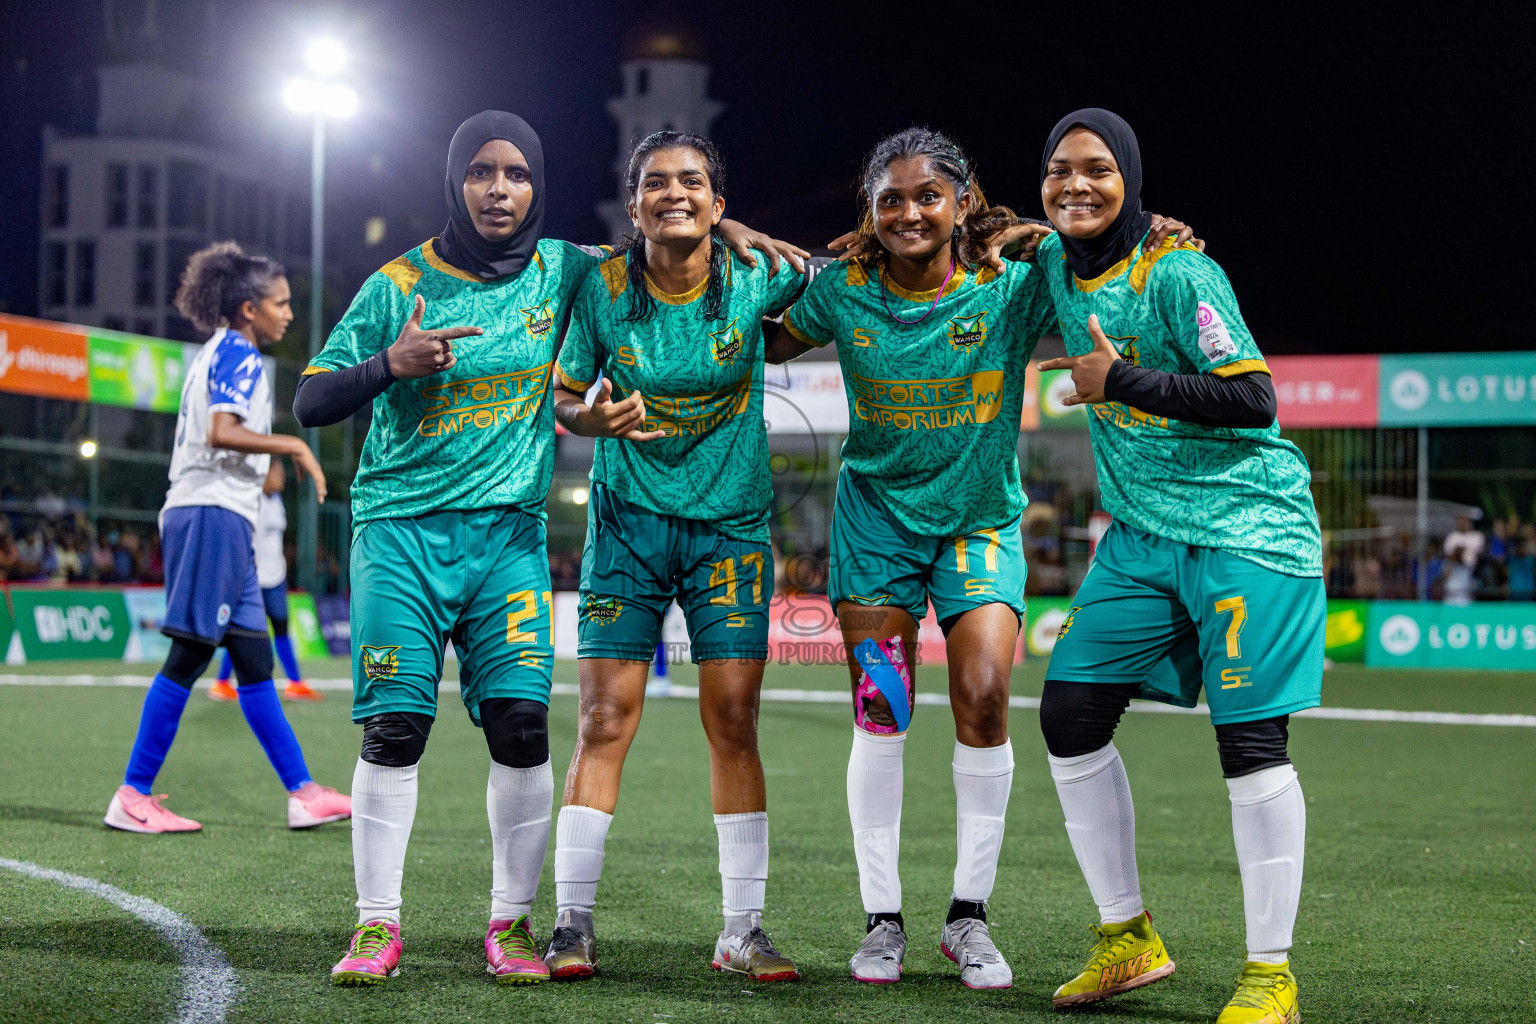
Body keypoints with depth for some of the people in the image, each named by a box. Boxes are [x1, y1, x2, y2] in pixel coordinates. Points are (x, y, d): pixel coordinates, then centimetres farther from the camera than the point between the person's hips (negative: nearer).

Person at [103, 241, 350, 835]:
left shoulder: (216, 353, 21)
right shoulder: (240, 354, -8)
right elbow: (221, 432, -22)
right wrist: (293, 446, -15)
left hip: (202, 513, 11)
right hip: (216, 513, -11)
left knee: (253, 661, 7)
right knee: (189, 656, -8)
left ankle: (302, 793, 8)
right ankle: (133, 796, -4)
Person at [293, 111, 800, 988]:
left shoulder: (561, 271, 6)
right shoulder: (402, 285, -1)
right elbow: (311, 404, 0)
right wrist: (390, 365, -18)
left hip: (510, 531, 2)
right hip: (402, 529, -2)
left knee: (522, 722, -8)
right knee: (395, 727, -6)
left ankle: (512, 923, 5)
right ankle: (379, 926, 6)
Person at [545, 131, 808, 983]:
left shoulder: (755, 279, -6)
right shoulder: (603, 289, -6)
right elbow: (563, 398, 2)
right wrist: (593, 419, -18)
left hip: (731, 524, 0)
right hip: (626, 522, 0)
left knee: (734, 722, -1)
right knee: (604, 721, -3)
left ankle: (742, 931, 8)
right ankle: (573, 922, 6)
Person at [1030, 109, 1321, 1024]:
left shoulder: (1177, 271, -15)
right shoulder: (1057, 263, 6)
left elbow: (1255, 399, -20)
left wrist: (1122, 382, -21)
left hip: (1245, 528, -7)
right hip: (1141, 535, 8)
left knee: (1250, 741, -7)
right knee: (1071, 715, 2)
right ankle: (1128, 938, 15)